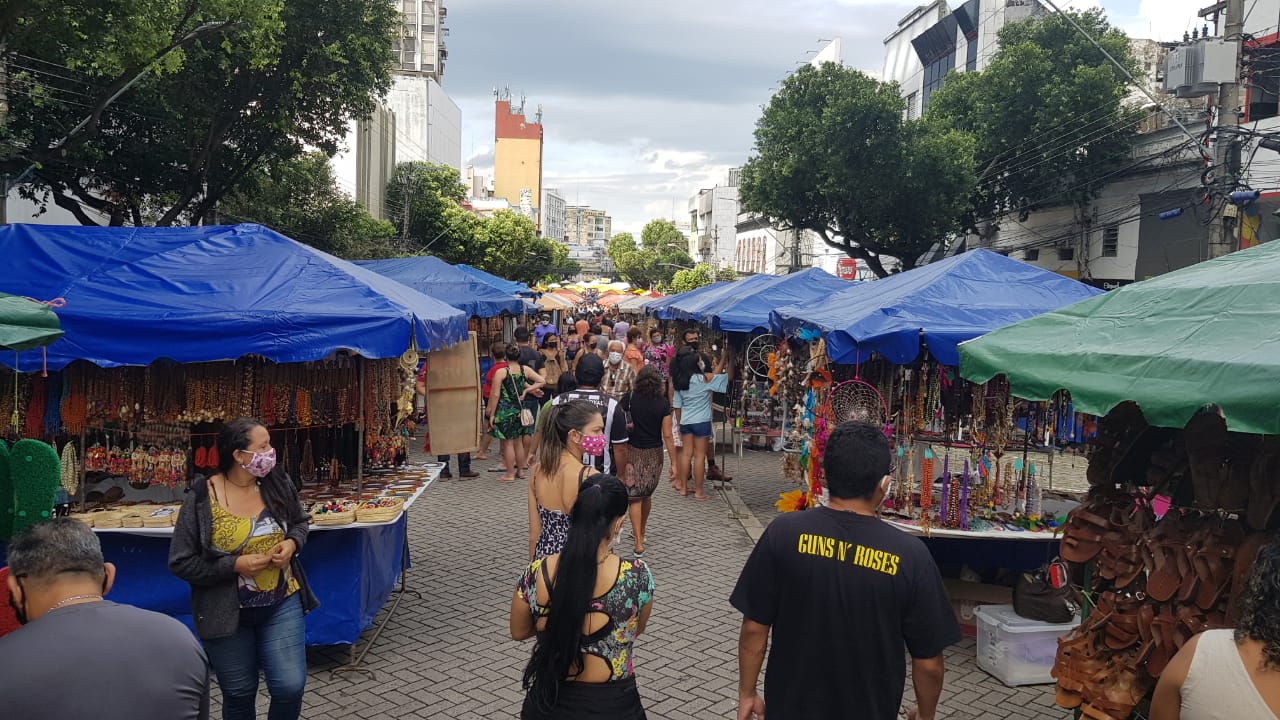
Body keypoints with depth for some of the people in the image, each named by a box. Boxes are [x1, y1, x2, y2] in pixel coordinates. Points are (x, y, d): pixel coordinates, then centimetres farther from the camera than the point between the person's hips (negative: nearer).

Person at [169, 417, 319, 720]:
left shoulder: (277, 483, -6)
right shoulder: (202, 498, -16)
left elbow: (300, 522, 11)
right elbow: (181, 562, -13)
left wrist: (293, 542, -10)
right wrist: (235, 565, -22)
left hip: (282, 604, 2)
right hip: (227, 613, -2)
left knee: (290, 686, -1)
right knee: (239, 694, 14)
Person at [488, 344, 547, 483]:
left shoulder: (501, 372, -12)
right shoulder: (525, 369, 0)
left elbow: (496, 395, -12)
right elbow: (541, 381, 1)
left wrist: (492, 414, -6)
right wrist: (526, 391, 3)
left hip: (505, 411, -5)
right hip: (519, 409, 5)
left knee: (507, 442, 1)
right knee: (518, 442, 16)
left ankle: (509, 474, 5)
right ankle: (519, 470, 25)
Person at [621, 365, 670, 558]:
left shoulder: (630, 398, -8)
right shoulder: (663, 403, -7)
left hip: (633, 451, -2)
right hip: (654, 454, 2)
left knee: (635, 496, -1)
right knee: (647, 495, 19)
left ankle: (639, 542, -12)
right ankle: (640, 533, 37)